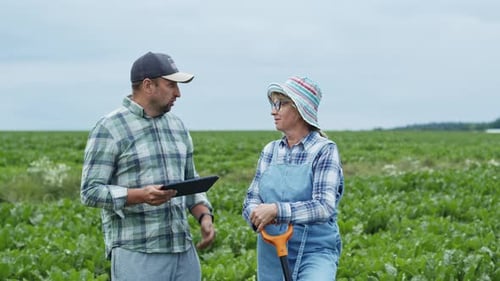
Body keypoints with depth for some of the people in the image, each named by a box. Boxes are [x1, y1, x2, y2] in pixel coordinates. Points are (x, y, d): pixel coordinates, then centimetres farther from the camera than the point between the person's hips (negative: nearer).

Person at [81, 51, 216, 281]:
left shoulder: (177, 127, 14)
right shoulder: (109, 129, -6)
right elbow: (91, 191, -10)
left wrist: (205, 216, 2)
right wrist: (140, 195, -24)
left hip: (183, 252, 6)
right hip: (136, 255, -6)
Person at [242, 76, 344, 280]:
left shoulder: (324, 150, -7)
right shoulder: (271, 151, 8)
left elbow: (324, 206, -17)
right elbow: (251, 200, 6)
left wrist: (277, 210, -29)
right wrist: (257, 214, -18)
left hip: (315, 253, -5)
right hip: (272, 254, 5)